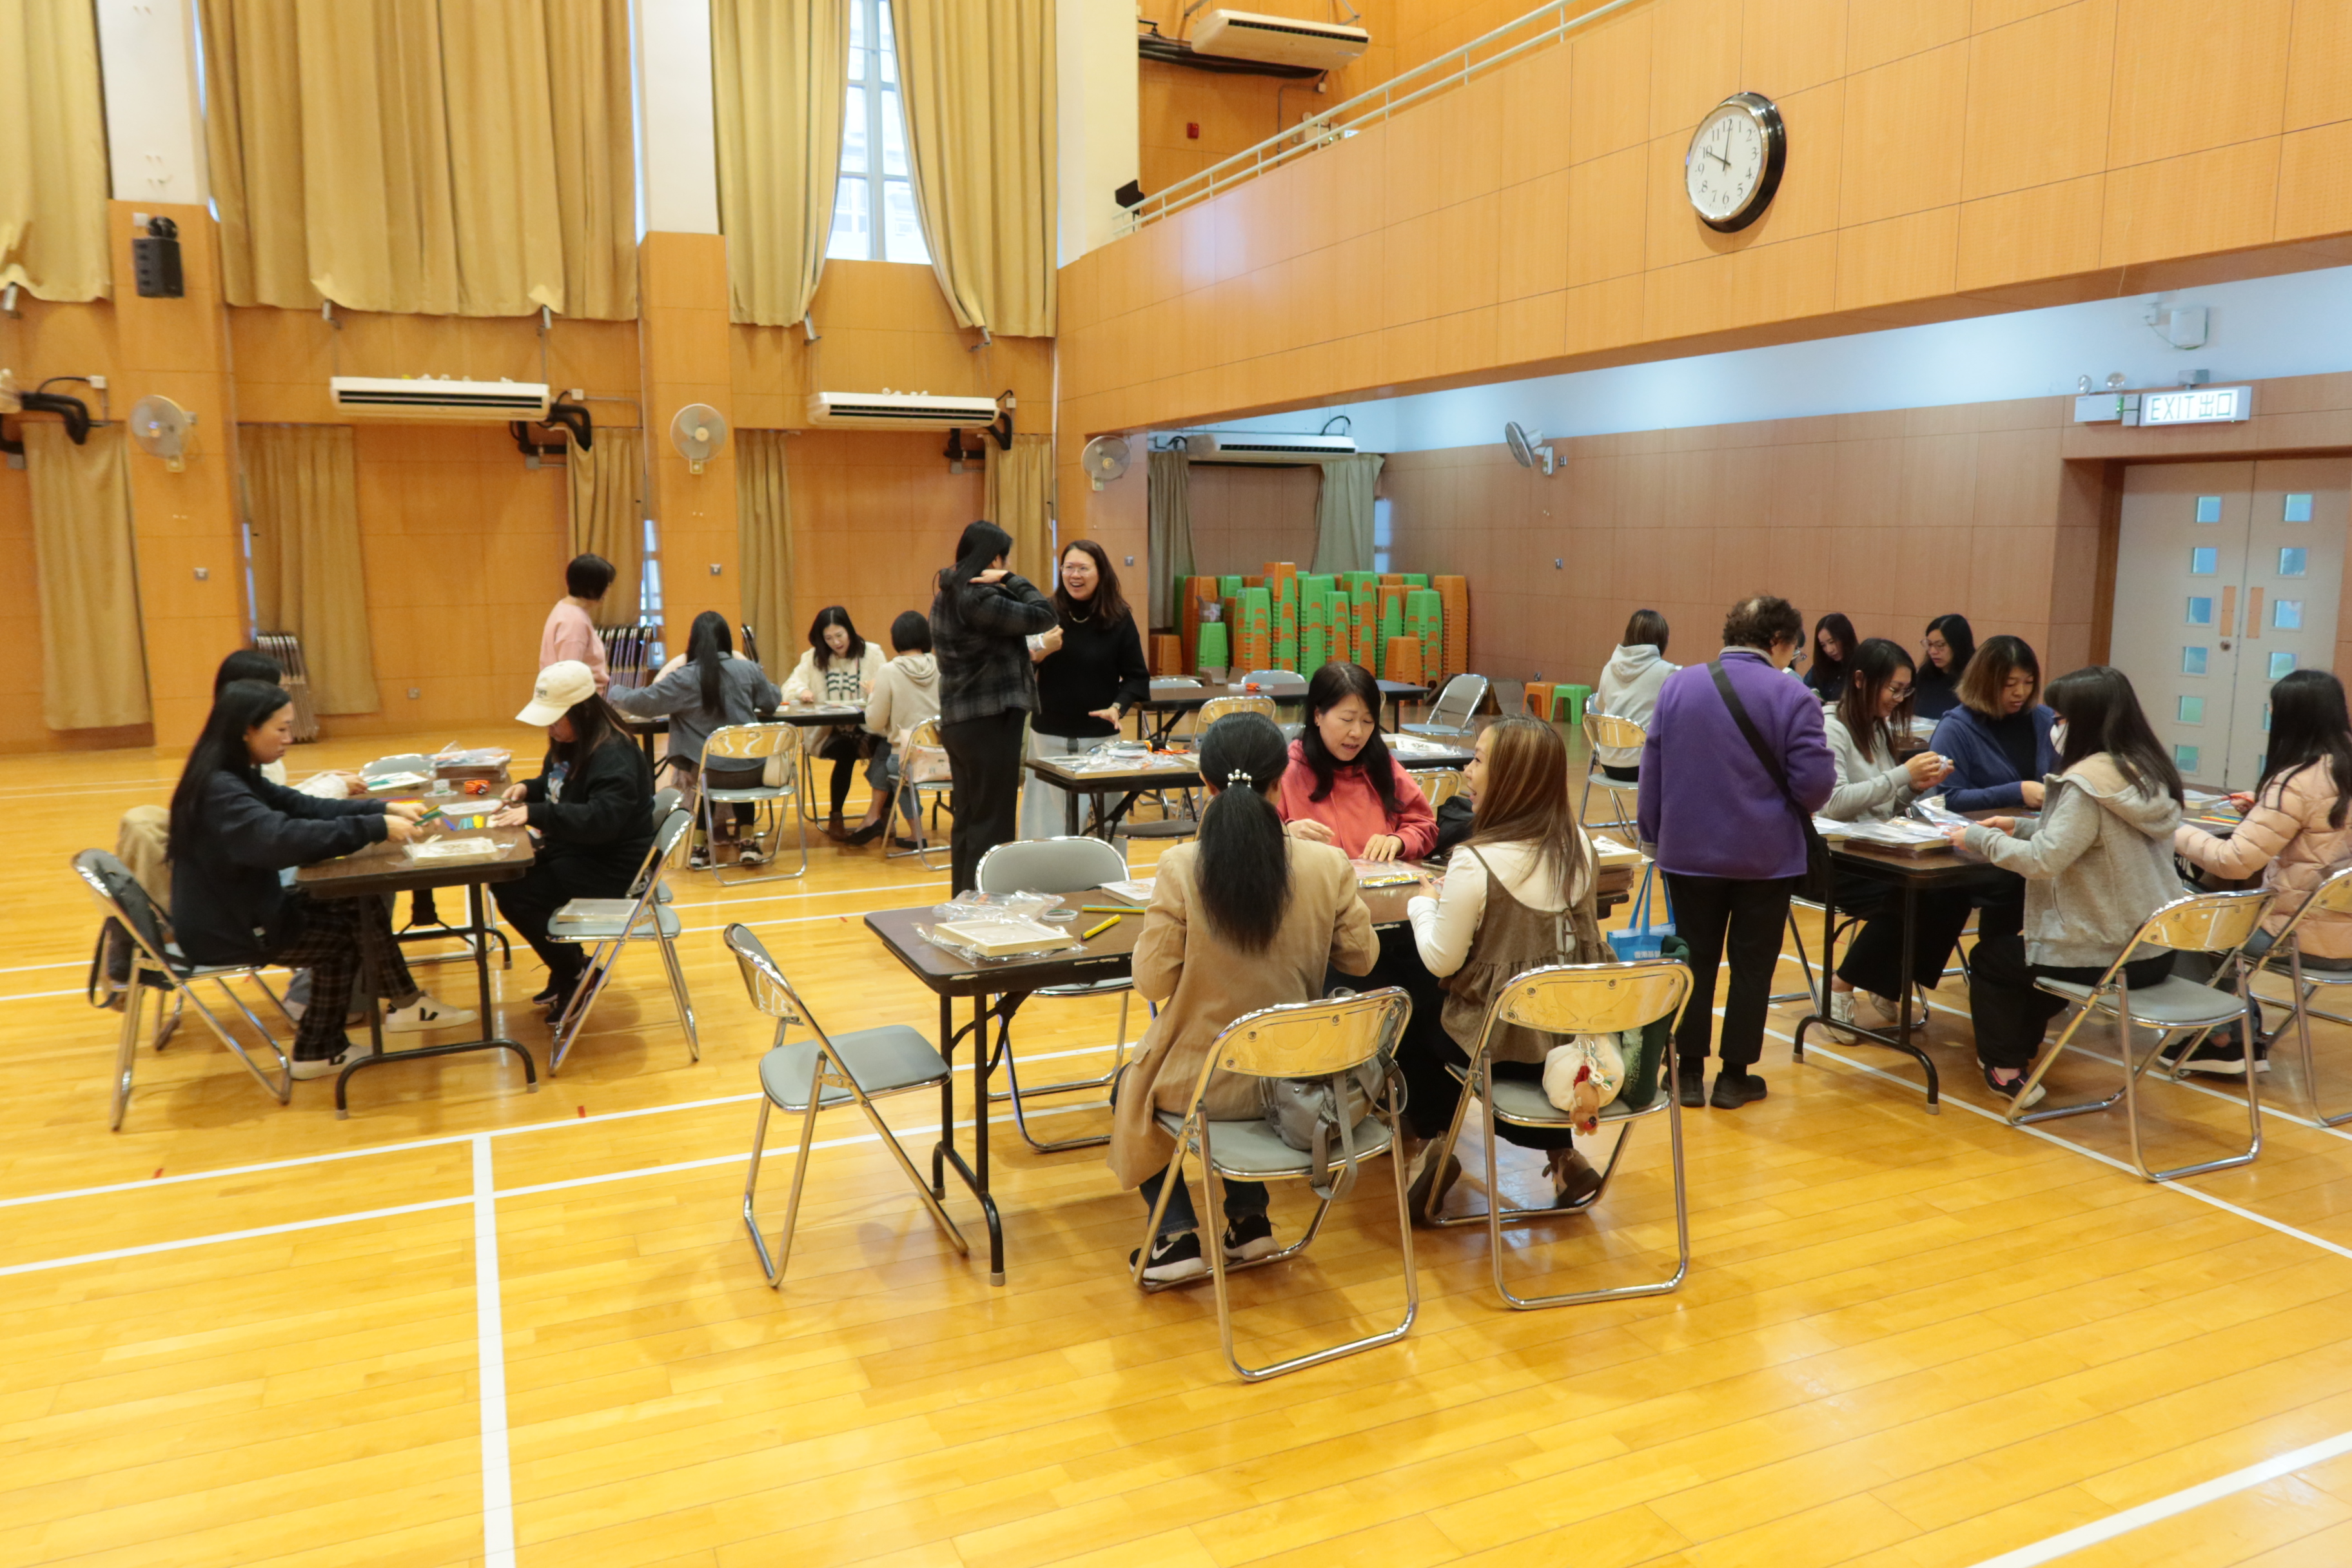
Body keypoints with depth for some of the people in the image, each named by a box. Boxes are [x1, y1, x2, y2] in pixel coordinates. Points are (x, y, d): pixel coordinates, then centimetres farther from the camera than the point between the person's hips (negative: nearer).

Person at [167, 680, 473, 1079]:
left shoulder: (237, 777, 6)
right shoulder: (218, 789, -26)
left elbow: (305, 807, 7)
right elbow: (282, 838, -40)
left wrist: (385, 809, -6)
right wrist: (376, 828, -38)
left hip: (243, 909, 9)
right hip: (225, 930, -9)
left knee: (357, 906, 4)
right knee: (355, 929, -4)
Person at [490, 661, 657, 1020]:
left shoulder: (613, 755, -23)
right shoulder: (567, 743, 8)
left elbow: (602, 820, -35)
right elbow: (555, 784, 28)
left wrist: (535, 814, -37)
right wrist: (528, 789, 6)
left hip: (612, 869, -10)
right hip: (574, 852, 10)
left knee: (514, 894, -18)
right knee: (502, 876, 5)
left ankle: (575, 974, 4)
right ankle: (569, 965, 17)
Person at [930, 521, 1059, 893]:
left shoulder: (947, 597, 11)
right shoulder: (979, 599, -19)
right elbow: (1044, 615, -18)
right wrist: (1011, 581, -8)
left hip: (957, 722, 10)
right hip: (990, 722, -10)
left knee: (967, 821, 16)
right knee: (992, 826, -2)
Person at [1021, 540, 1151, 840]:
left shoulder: (1119, 619, -2)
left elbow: (1137, 677, 2)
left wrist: (1117, 707, -15)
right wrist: (1039, 651, -18)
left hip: (1100, 736, 0)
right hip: (1049, 736, 1)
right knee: (1048, 817, 4)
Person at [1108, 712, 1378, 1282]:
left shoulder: (1181, 868, -23)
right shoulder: (1328, 865, -15)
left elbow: (1153, 983, -14)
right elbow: (1359, 958, -1)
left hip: (1202, 1081, -3)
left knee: (1129, 1087, 30)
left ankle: (1178, 1235, 20)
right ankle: (1249, 1219, 33)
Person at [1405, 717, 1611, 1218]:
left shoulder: (1476, 863, -23)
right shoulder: (1577, 842, -4)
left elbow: (1440, 961, -15)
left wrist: (1424, 903, 2)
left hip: (1502, 1043, -5)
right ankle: (1562, 1153, 26)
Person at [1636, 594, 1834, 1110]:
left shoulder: (1677, 686, -1)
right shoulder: (1792, 698, -12)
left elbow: (1652, 768, 4)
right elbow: (1814, 783, -15)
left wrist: (1651, 833, 13)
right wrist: (1795, 806, 8)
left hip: (1689, 851, 3)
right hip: (1764, 855, -3)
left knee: (1695, 960, 12)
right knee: (1751, 964, 10)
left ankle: (1688, 1072, 16)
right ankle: (1734, 1076, 16)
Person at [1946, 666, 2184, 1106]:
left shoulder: (2089, 784, -21)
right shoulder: (2150, 772, 4)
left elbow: (2042, 861, -26)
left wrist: (1980, 838, -13)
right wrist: (2021, 828, 14)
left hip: (2107, 958, -8)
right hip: (2158, 950, 8)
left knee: (1989, 957, 16)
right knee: (2024, 942, 32)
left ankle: (2006, 1070, 24)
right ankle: (2019, 1047, 44)